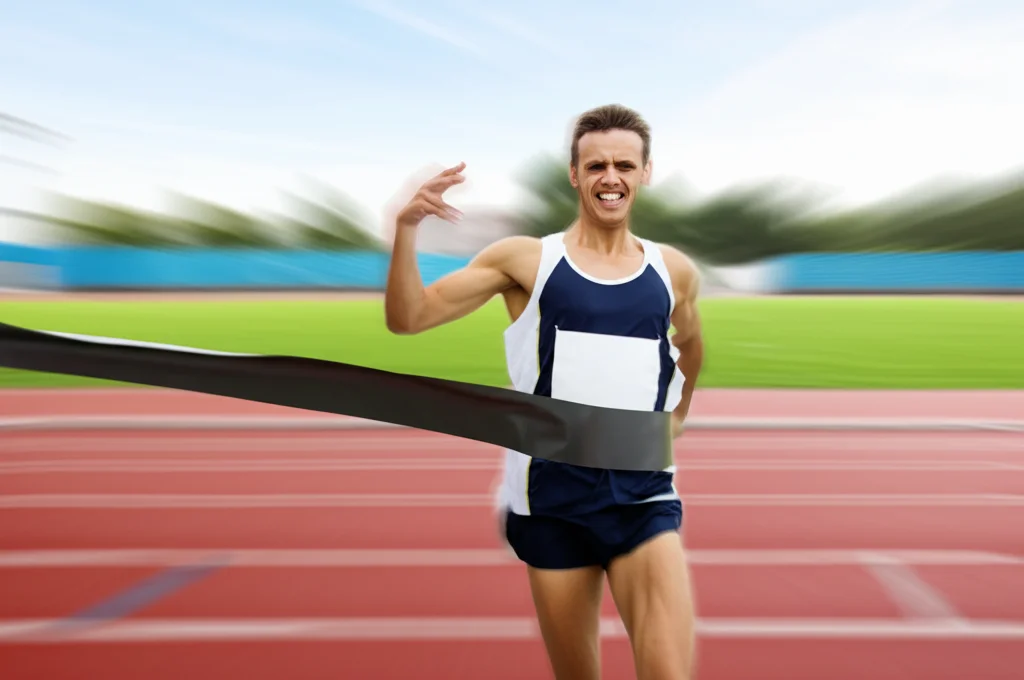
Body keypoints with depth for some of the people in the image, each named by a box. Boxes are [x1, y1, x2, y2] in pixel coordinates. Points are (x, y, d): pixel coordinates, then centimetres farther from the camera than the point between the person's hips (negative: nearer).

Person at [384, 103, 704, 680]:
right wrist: (406, 228, -19)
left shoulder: (674, 272, 7)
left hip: (645, 497, 1)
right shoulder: (525, 260, -1)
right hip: (553, 499, -1)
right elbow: (408, 318, -6)